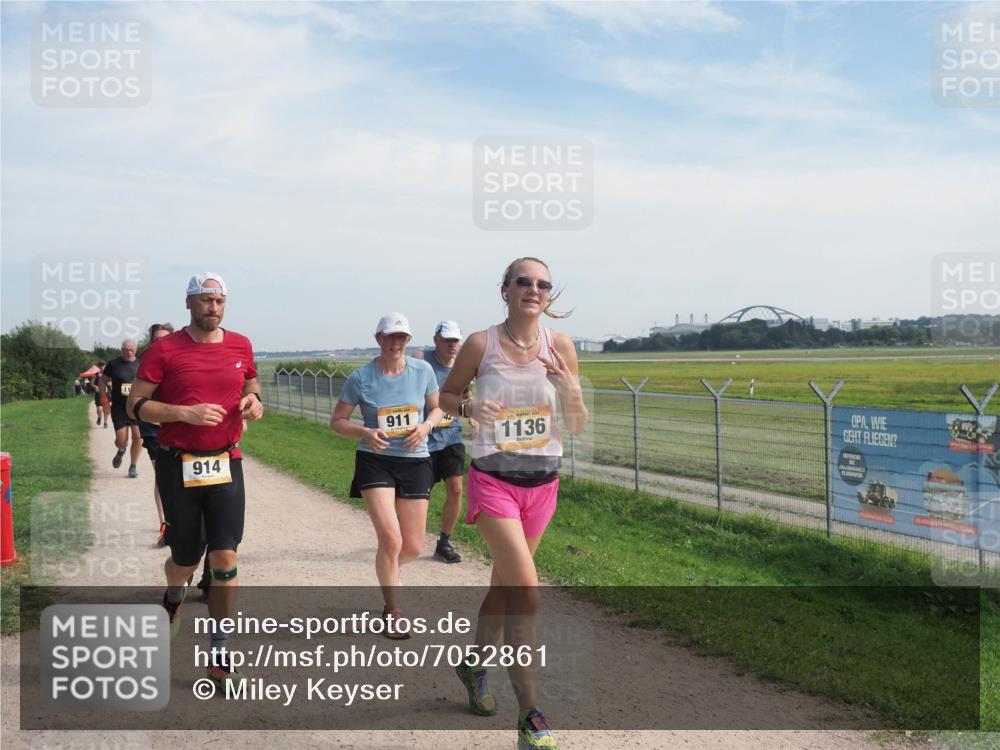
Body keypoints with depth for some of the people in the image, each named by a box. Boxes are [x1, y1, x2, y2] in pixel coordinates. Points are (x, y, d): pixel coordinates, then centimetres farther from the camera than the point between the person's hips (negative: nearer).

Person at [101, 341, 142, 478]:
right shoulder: (113, 364, 3)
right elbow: (103, 381, 14)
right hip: (119, 408, -1)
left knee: (138, 437, -8)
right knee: (121, 440, -3)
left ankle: (133, 467, 10)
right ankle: (121, 451, 35)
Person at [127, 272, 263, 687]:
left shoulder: (240, 346, 5)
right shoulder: (164, 349, -5)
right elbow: (136, 404, -5)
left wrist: (254, 401, -2)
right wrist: (186, 413, -20)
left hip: (226, 465, 2)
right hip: (177, 467, -2)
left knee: (225, 559, -5)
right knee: (186, 559, 10)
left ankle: (219, 656, 7)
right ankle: (173, 596, 48)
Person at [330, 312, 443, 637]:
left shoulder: (422, 371, -1)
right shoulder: (361, 377, -6)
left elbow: (437, 408, 12)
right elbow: (337, 421, 1)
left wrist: (426, 426, -10)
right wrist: (365, 433, -19)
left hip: (415, 461, 3)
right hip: (375, 461, -2)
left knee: (413, 547, 6)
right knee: (391, 540, -15)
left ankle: (386, 568, 44)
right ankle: (393, 613, 6)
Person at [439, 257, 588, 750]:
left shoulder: (560, 346, -3)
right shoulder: (480, 344, -9)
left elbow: (578, 427, -1)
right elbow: (444, 396, 5)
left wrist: (567, 386, -20)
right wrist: (469, 407, -17)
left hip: (543, 482, 4)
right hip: (493, 481, -4)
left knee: (505, 584, 20)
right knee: (526, 593, -15)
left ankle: (475, 663, 45)